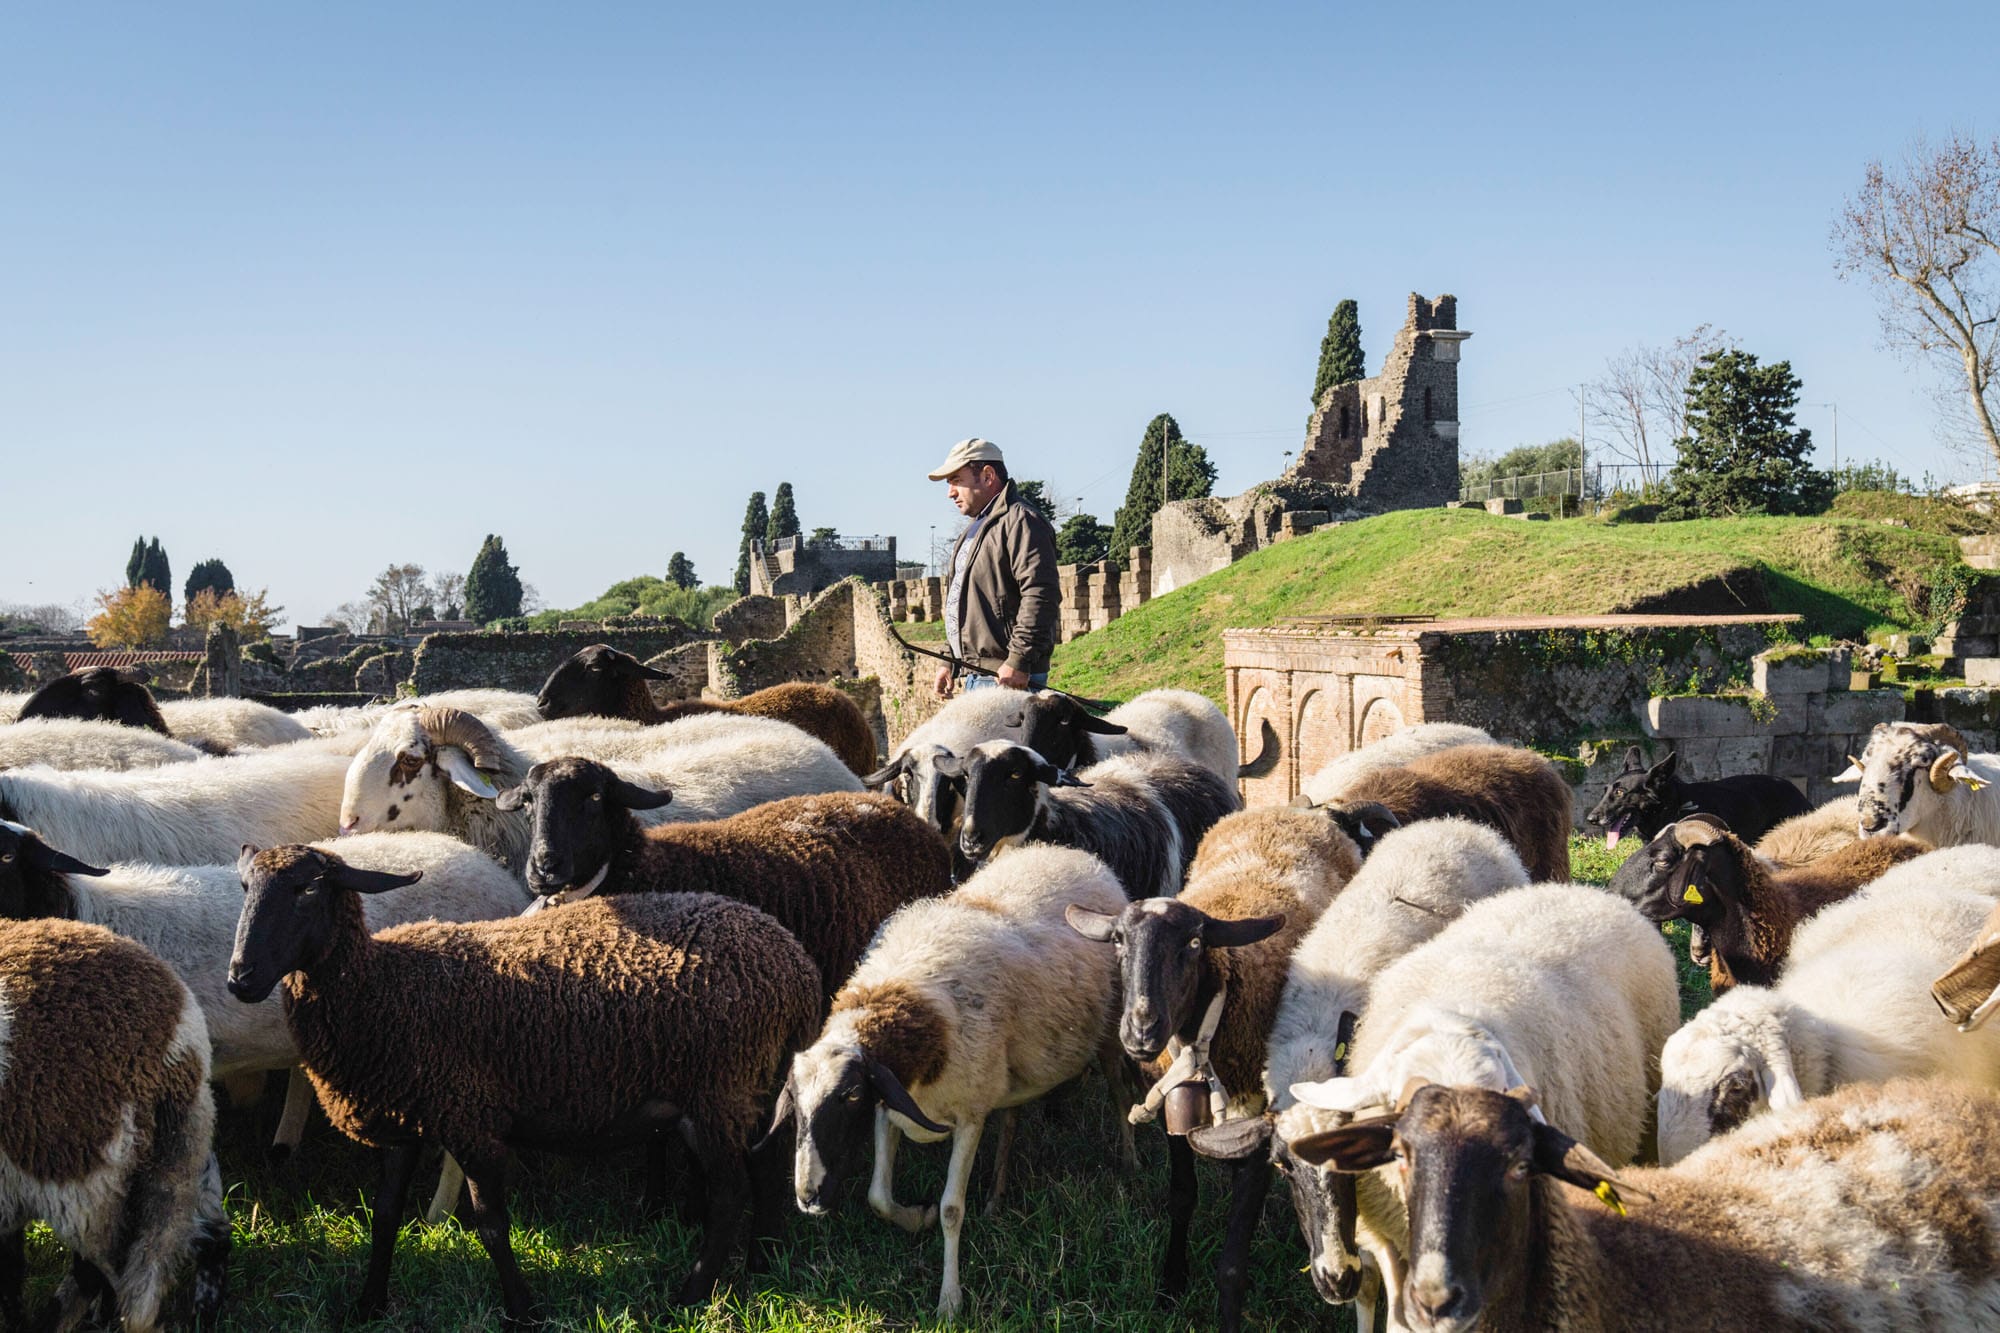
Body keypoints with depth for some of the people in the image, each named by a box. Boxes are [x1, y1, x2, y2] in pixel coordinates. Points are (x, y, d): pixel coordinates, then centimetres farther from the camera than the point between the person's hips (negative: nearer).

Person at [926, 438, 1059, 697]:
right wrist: (950, 661, 27)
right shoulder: (975, 529, 24)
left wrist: (1019, 660, -24)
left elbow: (1040, 595, -20)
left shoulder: (1020, 520, -10)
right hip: (975, 676, 10)